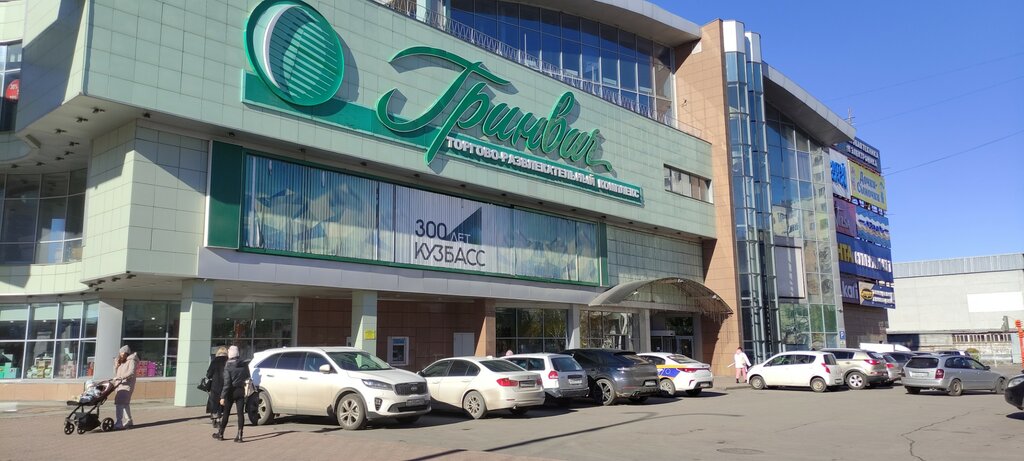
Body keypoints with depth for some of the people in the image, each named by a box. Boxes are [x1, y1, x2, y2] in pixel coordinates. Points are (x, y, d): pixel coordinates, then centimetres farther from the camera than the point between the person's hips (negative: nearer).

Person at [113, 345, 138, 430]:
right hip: (120, 385, 9)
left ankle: (119, 424, -20)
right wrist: (116, 366, 1)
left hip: (127, 385, -9)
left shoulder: (131, 361, -6)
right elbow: (116, 374, 18)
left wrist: (120, 377, -30)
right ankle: (128, 422, 23)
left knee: (120, 403, -17)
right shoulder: (120, 362, 18)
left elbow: (131, 372, -21)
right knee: (125, 404, 14)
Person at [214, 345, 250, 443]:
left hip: (231, 392, -3)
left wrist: (222, 396, -16)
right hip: (241, 391, 3)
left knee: (226, 413, 10)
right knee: (240, 413, 1)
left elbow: (227, 383, -17)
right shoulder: (244, 365, -1)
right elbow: (247, 377, 14)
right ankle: (239, 435, -3)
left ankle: (220, 433, 23)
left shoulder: (228, 366, -13)